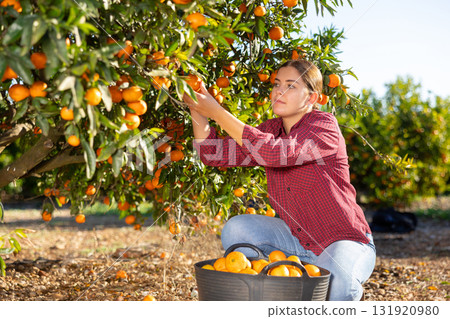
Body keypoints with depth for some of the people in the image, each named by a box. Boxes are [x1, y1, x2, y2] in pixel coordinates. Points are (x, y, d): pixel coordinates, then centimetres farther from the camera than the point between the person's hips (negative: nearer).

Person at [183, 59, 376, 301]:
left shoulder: (324, 126, -18)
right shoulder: (271, 129, 3)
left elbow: (276, 153, -36)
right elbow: (215, 154, -5)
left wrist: (216, 112, -33)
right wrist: (196, 109, -19)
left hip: (344, 243, -6)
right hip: (298, 240, 6)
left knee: (334, 285, -35)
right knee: (237, 229, -14)